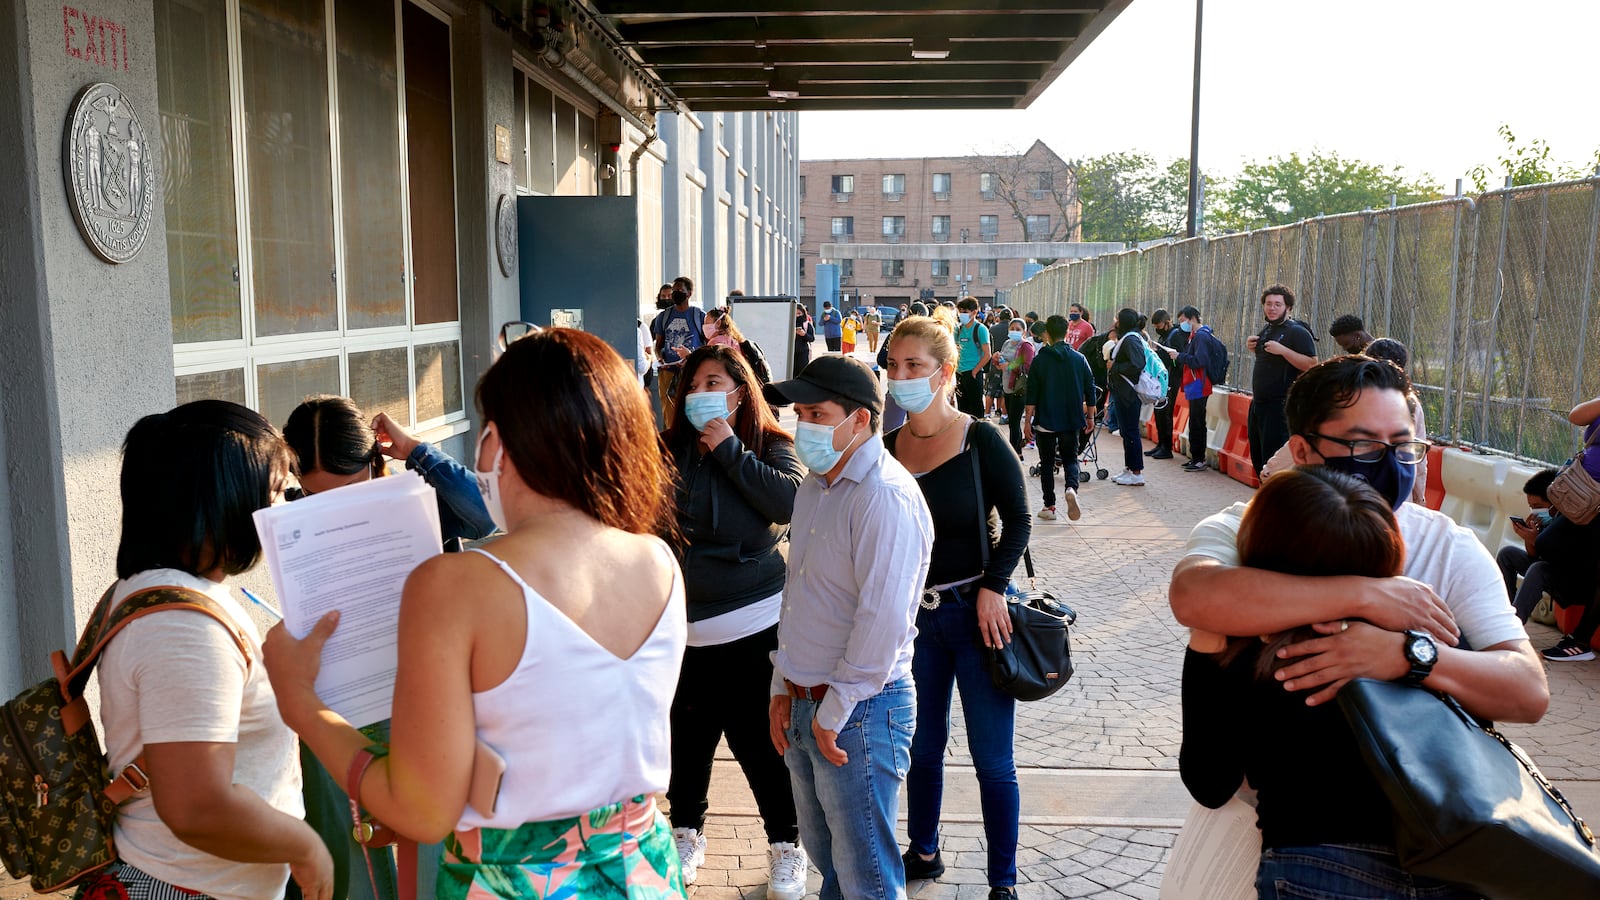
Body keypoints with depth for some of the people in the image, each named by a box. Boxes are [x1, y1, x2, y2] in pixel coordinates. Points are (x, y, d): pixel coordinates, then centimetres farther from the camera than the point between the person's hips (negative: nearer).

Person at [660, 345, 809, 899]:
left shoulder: (772, 447, -1)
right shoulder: (671, 449, 6)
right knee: (688, 735, 13)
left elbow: (790, 504, -20)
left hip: (754, 627, -3)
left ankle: (785, 843, 24)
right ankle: (686, 829, 37)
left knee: (758, 740, 3)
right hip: (686, 628, 3)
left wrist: (729, 450, -16)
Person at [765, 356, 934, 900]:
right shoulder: (816, 486, 9)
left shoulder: (886, 498, -21)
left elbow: (883, 620, -25)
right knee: (823, 851, 23)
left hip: (859, 711, -8)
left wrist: (832, 712, -17)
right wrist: (783, 688, 13)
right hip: (803, 704, 9)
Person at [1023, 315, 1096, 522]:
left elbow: (1031, 395, -7)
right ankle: (1071, 488, -16)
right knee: (1070, 459, 13)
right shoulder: (1080, 359, 1)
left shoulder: (1040, 360, -7)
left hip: (1045, 420, -2)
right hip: (1072, 420, 2)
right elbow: (1090, 392, 5)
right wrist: (1090, 417, 16)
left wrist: (1027, 420, -1)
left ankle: (1049, 506, 8)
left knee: (1047, 462, 9)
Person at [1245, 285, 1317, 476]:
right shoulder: (1266, 330, 15)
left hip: (1279, 406, -9)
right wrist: (1252, 347, 9)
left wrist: (1283, 350, -25)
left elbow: (1312, 365, -19)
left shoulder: (1297, 332, -10)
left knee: (1272, 459, -10)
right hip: (1258, 403, 9)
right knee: (1257, 458, 15)